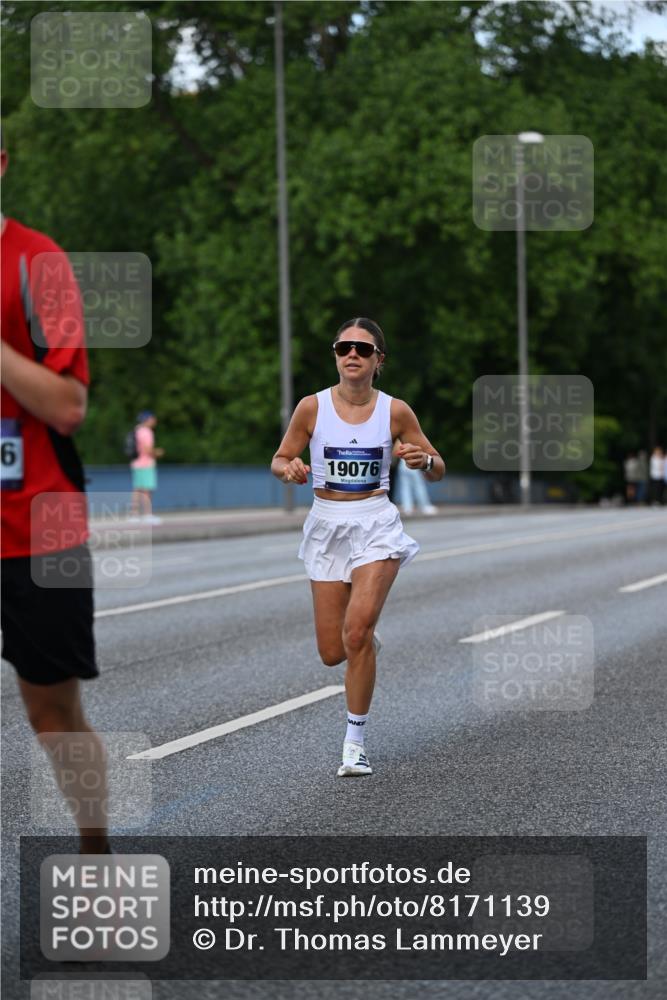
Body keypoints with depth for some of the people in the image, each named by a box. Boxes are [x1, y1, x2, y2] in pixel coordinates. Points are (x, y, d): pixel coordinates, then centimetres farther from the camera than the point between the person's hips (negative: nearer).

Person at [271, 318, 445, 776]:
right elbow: (280, 459, 7)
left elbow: (438, 470, 5)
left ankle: (356, 740, -7)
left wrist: (425, 460, -18)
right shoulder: (313, 407, -4)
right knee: (333, 653, 2)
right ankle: (367, 643, 41)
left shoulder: (395, 411, -4)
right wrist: (290, 470, -16)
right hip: (327, 526, 2)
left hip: (376, 524, -2)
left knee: (357, 629, -21)